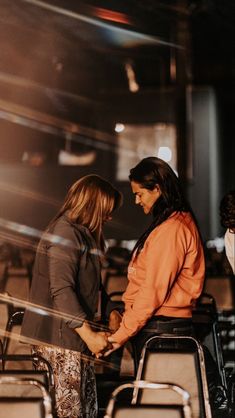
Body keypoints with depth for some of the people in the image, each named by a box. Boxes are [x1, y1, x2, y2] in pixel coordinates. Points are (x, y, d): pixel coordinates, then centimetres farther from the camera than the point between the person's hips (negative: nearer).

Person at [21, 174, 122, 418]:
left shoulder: (80, 233, 20)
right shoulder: (65, 232, -12)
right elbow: (61, 291, -20)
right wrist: (89, 335, -20)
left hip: (74, 336, 10)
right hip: (59, 337, -10)